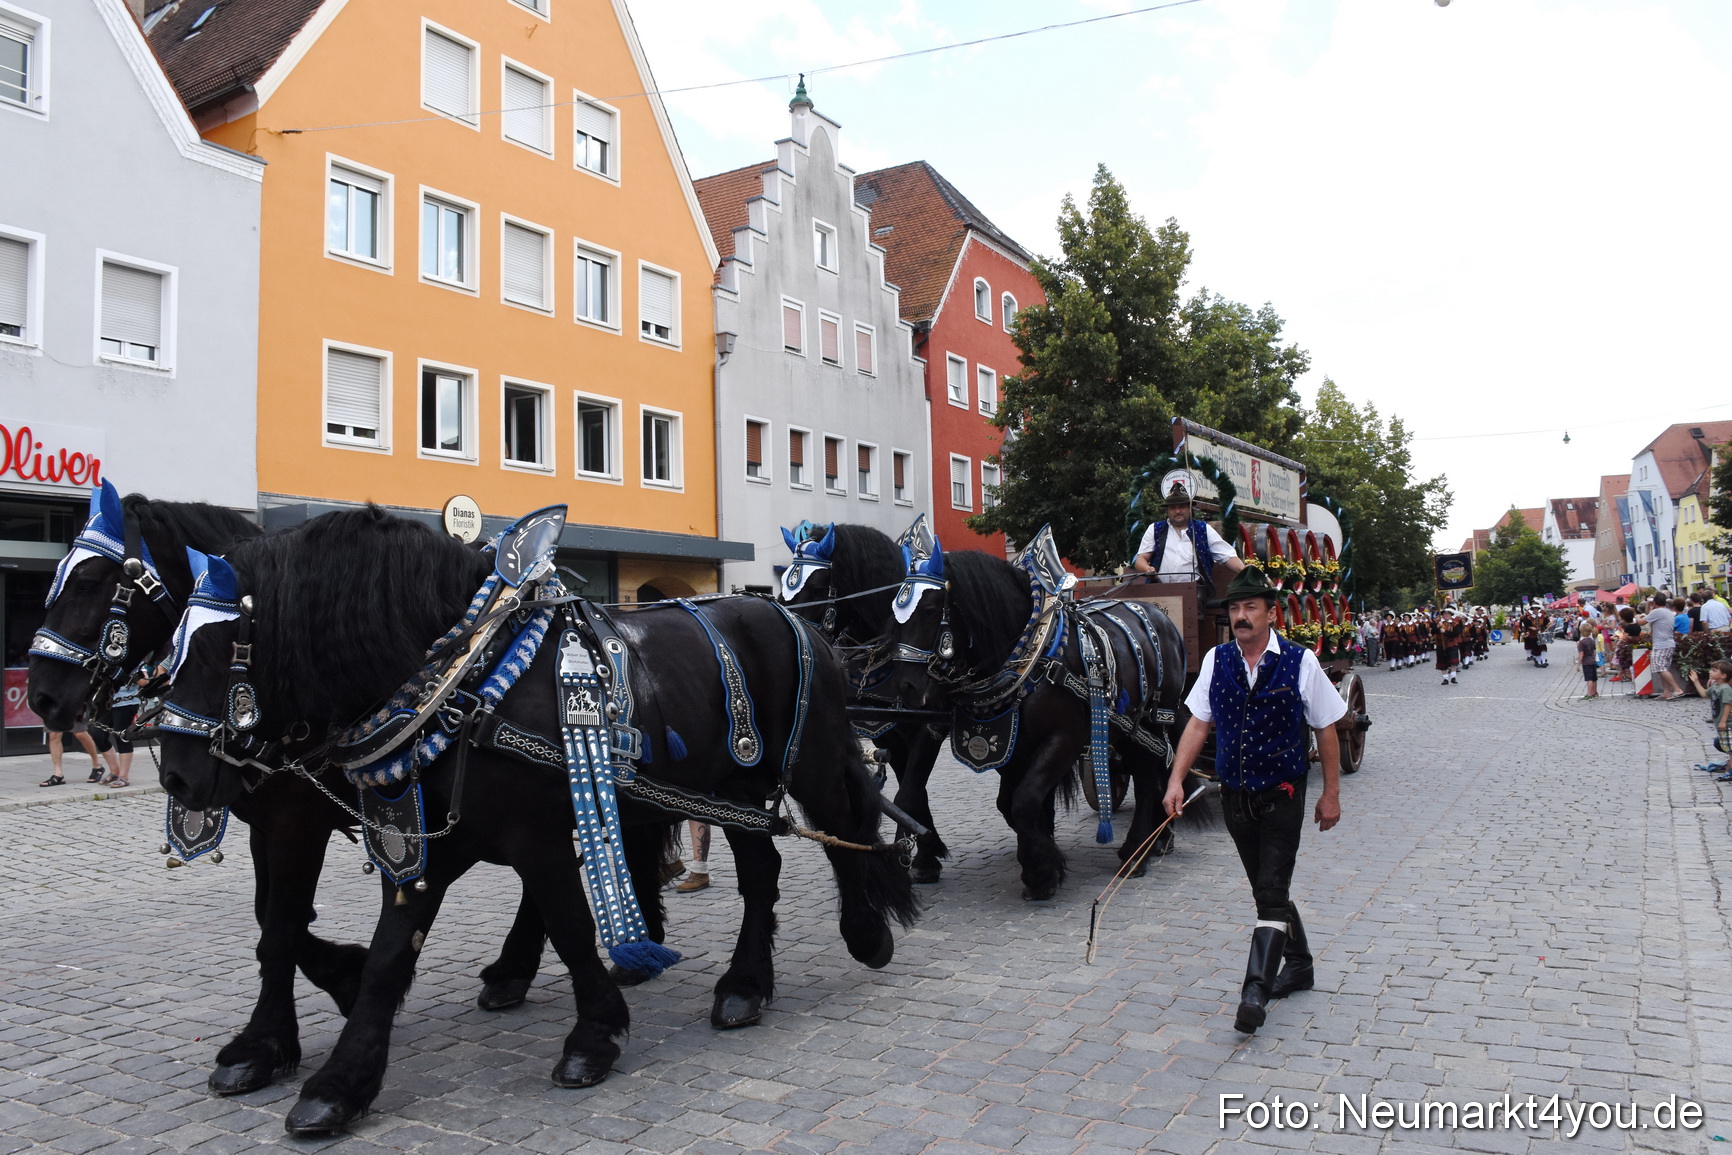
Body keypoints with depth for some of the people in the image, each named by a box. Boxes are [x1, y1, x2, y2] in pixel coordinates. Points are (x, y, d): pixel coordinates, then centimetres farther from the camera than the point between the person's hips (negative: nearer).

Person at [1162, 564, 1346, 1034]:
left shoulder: (1300, 662, -9)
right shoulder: (1217, 660, 0)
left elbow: (1325, 730, -2)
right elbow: (1198, 723, 2)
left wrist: (1331, 793, -1)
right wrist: (1177, 779, -6)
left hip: (1282, 794, -4)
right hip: (1235, 796, 4)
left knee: (1271, 891, -10)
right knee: (1268, 889, 16)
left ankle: (1255, 991, -11)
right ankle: (1298, 965, 37)